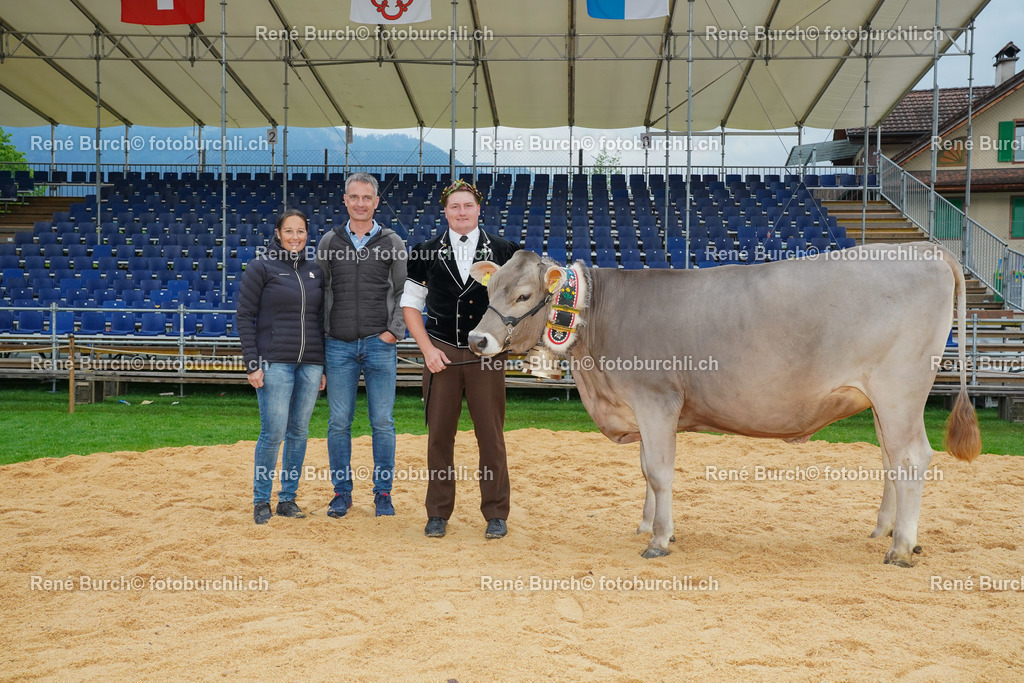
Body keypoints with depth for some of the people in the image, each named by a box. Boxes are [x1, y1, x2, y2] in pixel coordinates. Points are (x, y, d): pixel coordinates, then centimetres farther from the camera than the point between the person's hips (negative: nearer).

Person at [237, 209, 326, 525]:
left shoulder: (315, 271, 13)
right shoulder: (260, 267, 0)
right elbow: (245, 317, -3)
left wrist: (323, 366, 14)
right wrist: (252, 363, -10)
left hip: (310, 363, 4)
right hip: (274, 362, -4)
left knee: (299, 431, 7)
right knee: (273, 432, -6)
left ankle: (288, 498, 18)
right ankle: (261, 500, 9)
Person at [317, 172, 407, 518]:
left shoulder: (392, 242, 5)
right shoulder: (329, 242, 8)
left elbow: (403, 292, 5)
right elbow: (319, 292, 12)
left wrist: (394, 331, -7)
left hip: (380, 345, -1)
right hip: (339, 346, 1)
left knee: (383, 422, 2)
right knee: (339, 422, 4)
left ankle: (383, 493, 13)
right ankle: (342, 492, 16)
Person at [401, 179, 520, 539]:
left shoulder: (503, 250, 5)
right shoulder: (426, 252, 6)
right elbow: (410, 304, 8)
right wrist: (428, 349, -3)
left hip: (488, 354, 0)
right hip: (441, 352, 1)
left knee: (491, 436, 3)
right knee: (439, 434, 4)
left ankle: (496, 514, 14)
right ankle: (438, 513, 16)